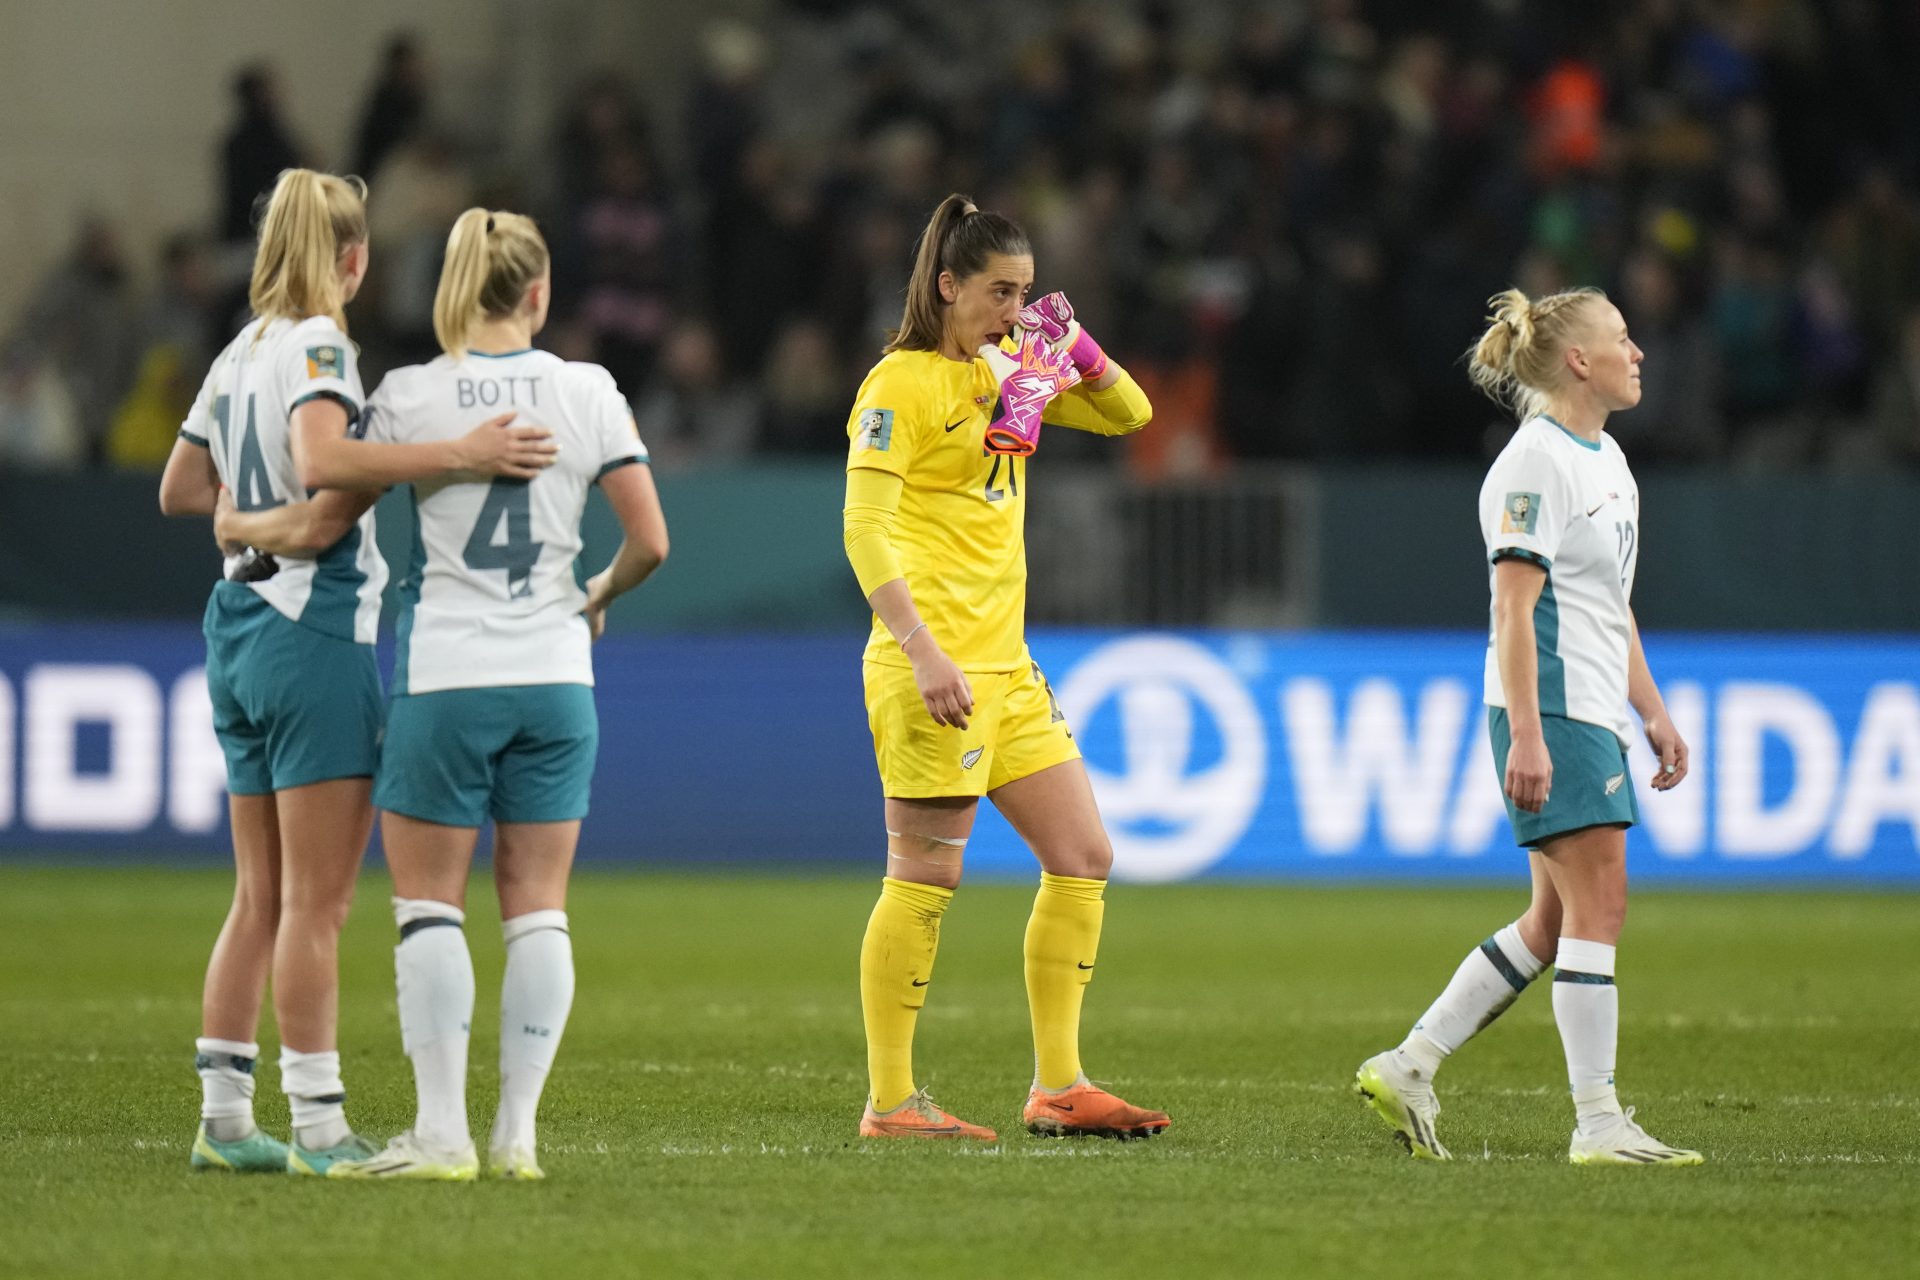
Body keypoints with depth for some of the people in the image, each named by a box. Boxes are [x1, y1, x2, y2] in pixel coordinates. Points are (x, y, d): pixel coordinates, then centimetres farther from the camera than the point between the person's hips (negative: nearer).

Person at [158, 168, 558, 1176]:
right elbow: (321, 460, -31)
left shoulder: (239, 354, 13)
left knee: (262, 898, 12)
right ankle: (318, 1127, -6)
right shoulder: (317, 346, -12)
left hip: (240, 628, 9)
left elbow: (180, 489, 22)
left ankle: (223, 1116, 12)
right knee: (316, 902, -6)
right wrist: (457, 457, -33)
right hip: (317, 630, -9)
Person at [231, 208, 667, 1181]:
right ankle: (517, 1132, 6)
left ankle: (442, 1131, -2)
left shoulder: (409, 395, -6)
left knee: (430, 900, 4)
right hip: (554, 673, 3)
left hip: (445, 672, -3)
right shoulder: (588, 391, 0)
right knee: (537, 907, 7)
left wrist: (243, 529, 14)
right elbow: (649, 543, -1)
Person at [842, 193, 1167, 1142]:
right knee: (926, 878, -6)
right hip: (933, 666, -9)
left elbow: (1127, 415, 22)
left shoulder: (1008, 368, 14)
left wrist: (1071, 346, 2)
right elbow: (864, 529, -16)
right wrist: (922, 652, -25)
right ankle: (889, 1102, -1)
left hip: (1006, 664, 9)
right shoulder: (902, 384, -9)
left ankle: (1057, 1088, 12)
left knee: (1082, 857, 7)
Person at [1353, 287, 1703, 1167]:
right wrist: (1527, 736, -22)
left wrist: (1653, 712, 23)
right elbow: (1515, 608, -17)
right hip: (1554, 714, -10)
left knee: (1555, 923, 9)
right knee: (1597, 906, -10)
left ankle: (1407, 1068, 15)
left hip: (1596, 713, 10)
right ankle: (1598, 1121, -9)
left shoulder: (1606, 459, 17)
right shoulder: (1535, 463, -13)